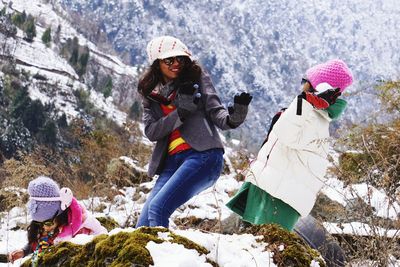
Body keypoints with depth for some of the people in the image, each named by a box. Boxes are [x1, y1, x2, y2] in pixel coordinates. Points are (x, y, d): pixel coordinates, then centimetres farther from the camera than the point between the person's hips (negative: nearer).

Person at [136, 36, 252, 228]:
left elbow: (215, 111, -2)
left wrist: (233, 118, -26)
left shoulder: (197, 78, 9)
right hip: (171, 163, 5)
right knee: (143, 225, -3)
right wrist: (181, 113, -10)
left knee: (157, 207, -23)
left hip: (203, 155, -5)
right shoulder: (150, 94, 18)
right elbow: (151, 131, 5)